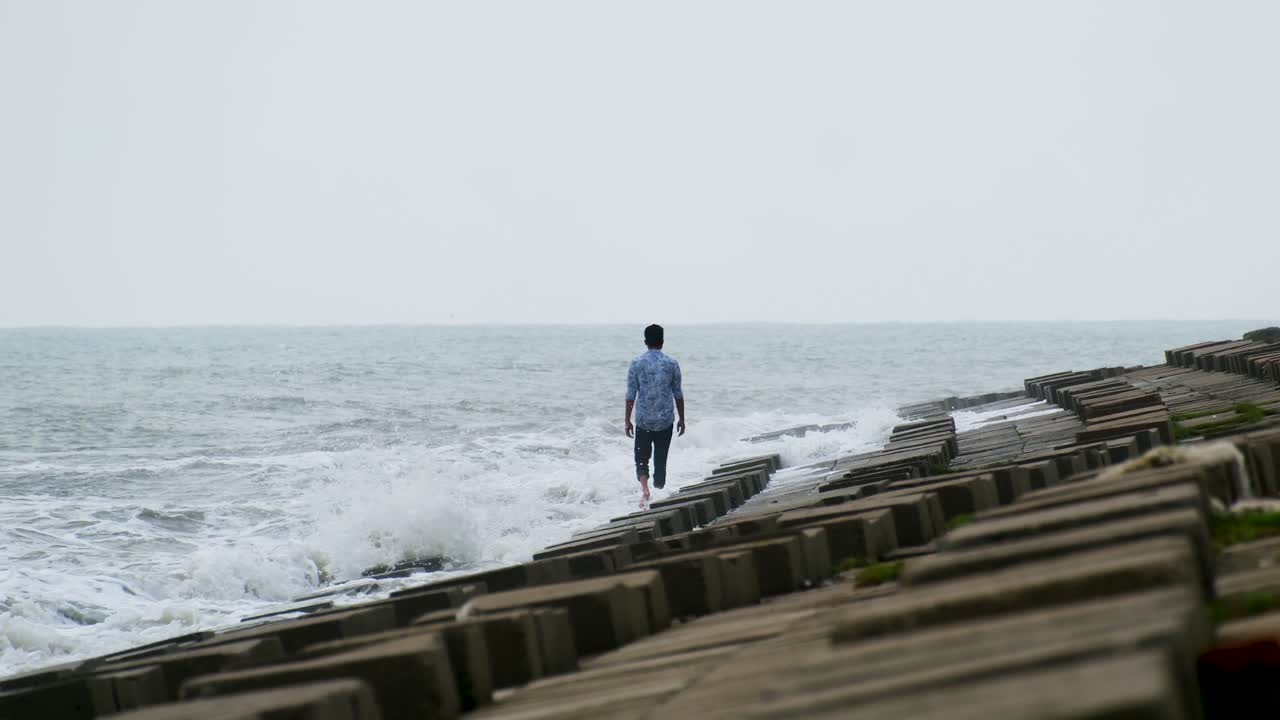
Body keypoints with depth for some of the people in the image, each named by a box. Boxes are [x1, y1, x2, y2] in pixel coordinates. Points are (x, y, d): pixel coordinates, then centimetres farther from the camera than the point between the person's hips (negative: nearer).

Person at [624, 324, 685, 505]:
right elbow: (678, 394, 2)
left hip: (643, 420, -1)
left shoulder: (636, 364, -5)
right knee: (661, 460, 10)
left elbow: (631, 395, -4)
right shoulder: (672, 364, -2)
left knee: (641, 458, 9)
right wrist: (682, 419, 12)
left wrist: (628, 421, 4)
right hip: (665, 420, 1)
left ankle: (644, 488, -16)